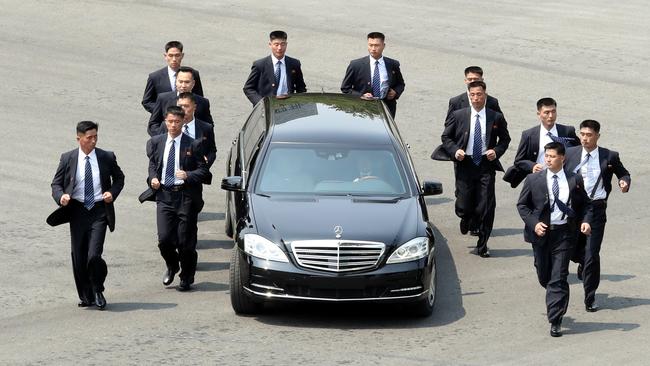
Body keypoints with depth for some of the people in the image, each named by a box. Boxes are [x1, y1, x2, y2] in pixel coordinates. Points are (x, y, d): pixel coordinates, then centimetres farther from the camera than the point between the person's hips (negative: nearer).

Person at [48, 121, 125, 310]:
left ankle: (98, 291, 10)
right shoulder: (68, 159, 1)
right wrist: (61, 196, -15)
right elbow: (56, 183, 6)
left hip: (99, 211, -2)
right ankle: (85, 296, 24)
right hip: (77, 211, 2)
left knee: (94, 255, -14)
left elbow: (119, 178, 17)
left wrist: (112, 193, -2)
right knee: (78, 257, 6)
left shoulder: (107, 157, 2)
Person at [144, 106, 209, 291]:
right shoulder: (156, 142, 10)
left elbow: (203, 171, -2)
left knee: (186, 241, 1)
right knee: (164, 239, -6)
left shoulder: (193, 145, -1)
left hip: (186, 197, -2)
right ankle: (172, 267, 25)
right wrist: (153, 178, -1)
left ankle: (186, 279, 19)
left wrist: (188, 175, -20)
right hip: (164, 195, 2)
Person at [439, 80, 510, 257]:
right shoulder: (458, 116, 2)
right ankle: (466, 219, 39)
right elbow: (446, 137, 9)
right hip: (465, 163, 0)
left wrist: (497, 151, -5)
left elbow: (505, 139, 14)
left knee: (486, 207, -5)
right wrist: (455, 150, -8)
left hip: (486, 165, 0)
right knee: (464, 205, -1)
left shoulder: (496, 117, 2)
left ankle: (482, 245, 9)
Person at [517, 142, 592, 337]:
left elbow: (585, 204, 11)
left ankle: (555, 321, -6)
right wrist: (534, 223, -11)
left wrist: (585, 221, -8)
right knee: (544, 276, 13)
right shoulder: (533, 180, 0)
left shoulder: (575, 180, 1)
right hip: (541, 233, 2)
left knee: (558, 278, -7)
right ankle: (558, 304, 43)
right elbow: (522, 205, 3)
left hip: (564, 234, -2)